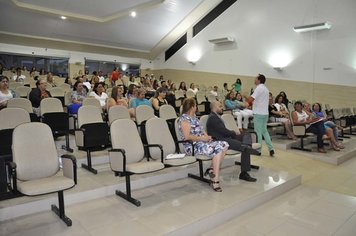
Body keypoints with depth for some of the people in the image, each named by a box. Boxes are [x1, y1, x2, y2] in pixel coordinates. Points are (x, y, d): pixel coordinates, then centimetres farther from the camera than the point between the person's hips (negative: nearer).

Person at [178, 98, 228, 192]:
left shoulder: (194, 117, 18)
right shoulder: (184, 119, -12)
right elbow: (187, 136, -22)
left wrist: (207, 136, 2)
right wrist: (202, 138, -17)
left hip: (201, 142, 9)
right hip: (192, 146, -9)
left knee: (224, 144, -6)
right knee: (217, 150, -25)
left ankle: (212, 169, -3)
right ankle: (215, 180, -19)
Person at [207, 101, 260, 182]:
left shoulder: (217, 116, 23)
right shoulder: (212, 118, -10)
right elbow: (224, 131, -16)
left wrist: (233, 132, 2)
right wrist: (234, 132, 1)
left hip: (226, 138, 10)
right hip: (220, 141, -10)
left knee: (247, 134, -1)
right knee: (245, 148, -23)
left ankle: (246, 147, -27)